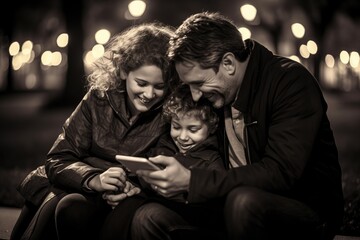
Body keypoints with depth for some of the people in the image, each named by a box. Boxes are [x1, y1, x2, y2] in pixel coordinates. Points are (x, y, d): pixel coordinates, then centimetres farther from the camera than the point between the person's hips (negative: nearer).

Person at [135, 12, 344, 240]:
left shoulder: (291, 81, -16)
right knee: (148, 218, -16)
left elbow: (281, 173, -26)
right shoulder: (212, 92, 5)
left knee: (243, 201, -37)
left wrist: (191, 181, -30)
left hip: (307, 210, -5)